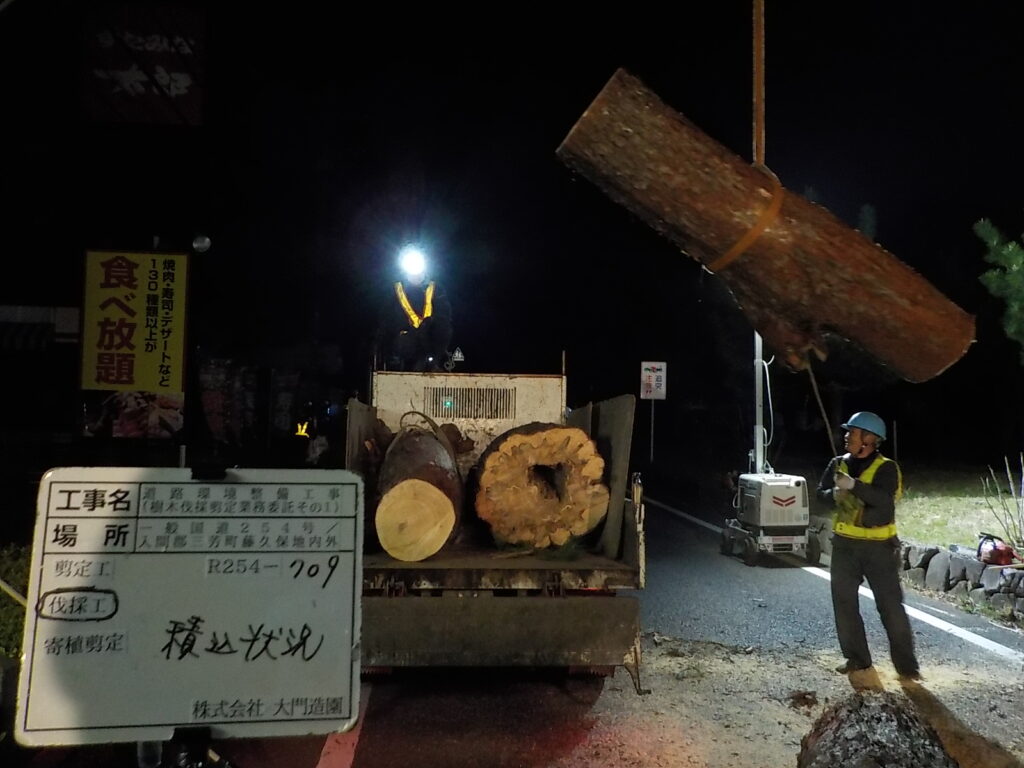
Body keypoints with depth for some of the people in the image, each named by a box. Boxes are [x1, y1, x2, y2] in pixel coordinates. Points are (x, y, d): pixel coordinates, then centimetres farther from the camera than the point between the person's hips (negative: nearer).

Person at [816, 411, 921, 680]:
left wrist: (854, 485, -35)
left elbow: (884, 499, -27)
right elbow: (821, 493, 3)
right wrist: (834, 493, -18)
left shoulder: (886, 468, -12)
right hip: (845, 544, 5)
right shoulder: (838, 464, 4)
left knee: (891, 606, 0)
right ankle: (856, 657, 22)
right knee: (844, 602, 9)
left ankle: (906, 663, 11)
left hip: (879, 546, -5)